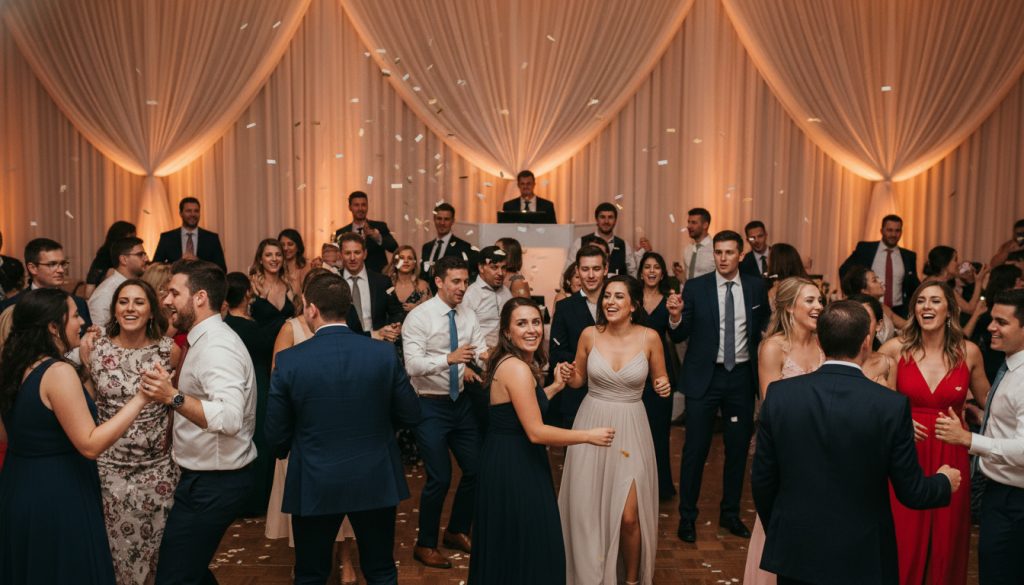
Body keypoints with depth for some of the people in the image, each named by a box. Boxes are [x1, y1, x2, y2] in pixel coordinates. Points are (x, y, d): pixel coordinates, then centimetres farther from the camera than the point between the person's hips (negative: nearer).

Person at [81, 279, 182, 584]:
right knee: (116, 545, 11)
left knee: (155, 545, 11)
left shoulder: (169, 350, -7)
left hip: (157, 467, 0)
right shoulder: (95, 346, -4)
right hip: (108, 466, 1)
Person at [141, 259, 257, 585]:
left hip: (213, 484, -11)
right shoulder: (206, 340, 12)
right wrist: (171, 388, 11)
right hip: (206, 478, 11)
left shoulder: (217, 347, -21)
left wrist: (173, 397, -40)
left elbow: (230, 418, -34)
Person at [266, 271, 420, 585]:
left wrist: (285, 450, 17)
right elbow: (411, 414, -2)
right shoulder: (384, 353, -11)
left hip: (314, 485, -1)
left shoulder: (288, 361, -14)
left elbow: (276, 436, -6)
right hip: (376, 481, 1)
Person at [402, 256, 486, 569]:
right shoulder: (418, 317, -15)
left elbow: (481, 352, -2)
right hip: (430, 405, -6)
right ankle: (425, 545, 17)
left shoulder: (468, 316, 4)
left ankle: (457, 531, 35)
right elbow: (413, 366, -24)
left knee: (476, 469, 12)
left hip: (461, 401, 6)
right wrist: (449, 358, -40)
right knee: (440, 477, -5)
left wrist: (478, 362, -26)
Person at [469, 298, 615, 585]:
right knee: (525, 545, 5)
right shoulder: (517, 368, -23)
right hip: (514, 465, -10)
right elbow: (536, 432, -25)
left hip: (508, 459, 10)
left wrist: (556, 385, 10)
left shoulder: (514, 363, 8)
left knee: (510, 545, 22)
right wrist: (589, 435, -16)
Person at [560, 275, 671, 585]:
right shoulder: (590, 335, -4)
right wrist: (567, 376, -12)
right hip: (591, 424, 2)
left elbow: (661, 380, 7)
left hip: (630, 428, -1)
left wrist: (664, 386, -15)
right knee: (588, 510, 8)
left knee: (629, 516, -5)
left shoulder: (649, 338, -7)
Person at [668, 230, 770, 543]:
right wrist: (676, 316, -25)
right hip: (705, 376, -2)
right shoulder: (695, 288, -4)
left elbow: (764, 327, 11)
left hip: (742, 376, 3)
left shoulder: (756, 287, 2)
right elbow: (680, 336, -5)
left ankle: (730, 513, 29)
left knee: (738, 448, 12)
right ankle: (687, 516, 16)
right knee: (695, 449, 1)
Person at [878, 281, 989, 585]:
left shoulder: (969, 352, 1)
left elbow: (987, 402, 16)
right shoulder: (895, 348, -4)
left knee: (946, 542, 10)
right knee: (903, 542, 2)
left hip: (950, 457, 1)